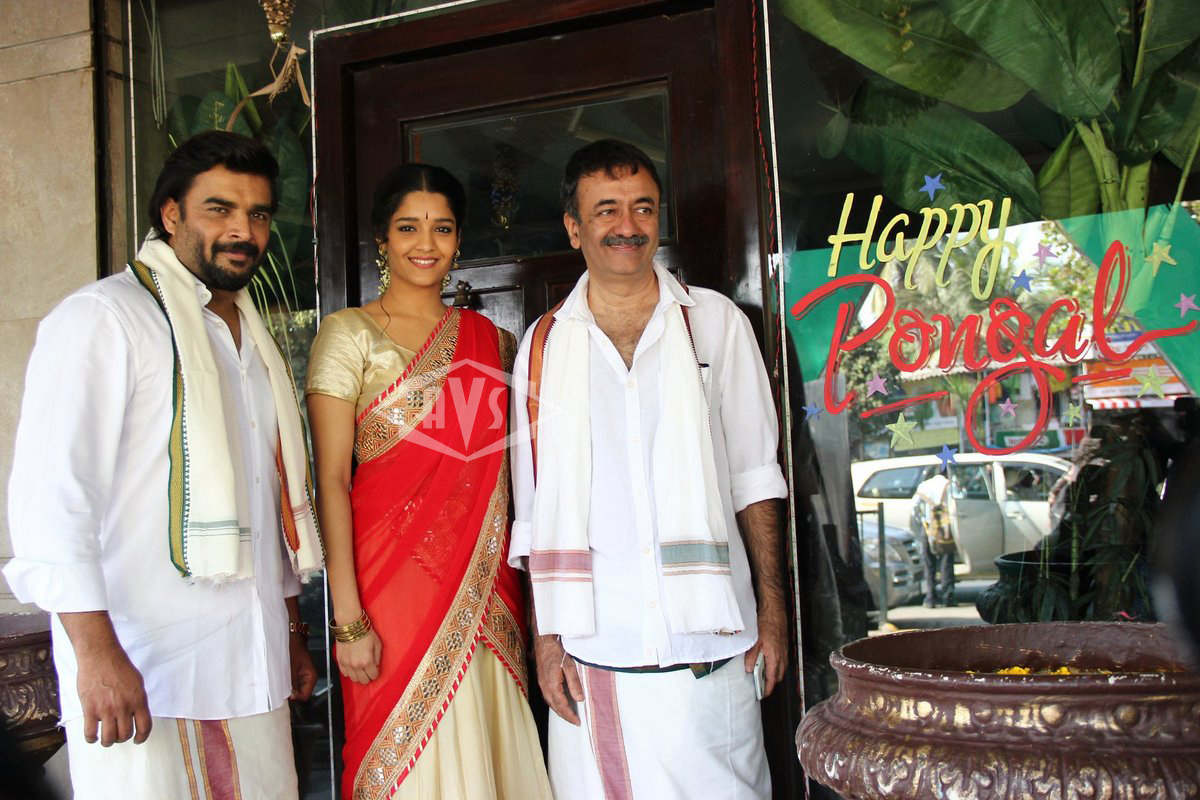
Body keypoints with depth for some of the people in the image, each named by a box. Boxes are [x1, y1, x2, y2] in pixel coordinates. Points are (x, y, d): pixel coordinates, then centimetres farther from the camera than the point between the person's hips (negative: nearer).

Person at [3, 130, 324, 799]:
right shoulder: (104, 318, -7)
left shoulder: (255, 340, 18)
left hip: (253, 668, 7)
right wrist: (96, 654, -21)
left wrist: (293, 635, 21)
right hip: (140, 671, -7)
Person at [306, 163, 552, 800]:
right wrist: (347, 616, -14)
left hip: (487, 594, 4)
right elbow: (332, 480, -7)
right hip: (395, 586, -4)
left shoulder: (492, 340, 13)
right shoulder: (350, 334, 0)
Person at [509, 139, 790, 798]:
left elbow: (754, 477, 7)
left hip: (709, 645, 0)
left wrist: (772, 606, 3)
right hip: (594, 653, 1)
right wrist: (546, 637, 3)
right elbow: (536, 514, 8)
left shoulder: (715, 323, 6)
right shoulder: (545, 347, 6)